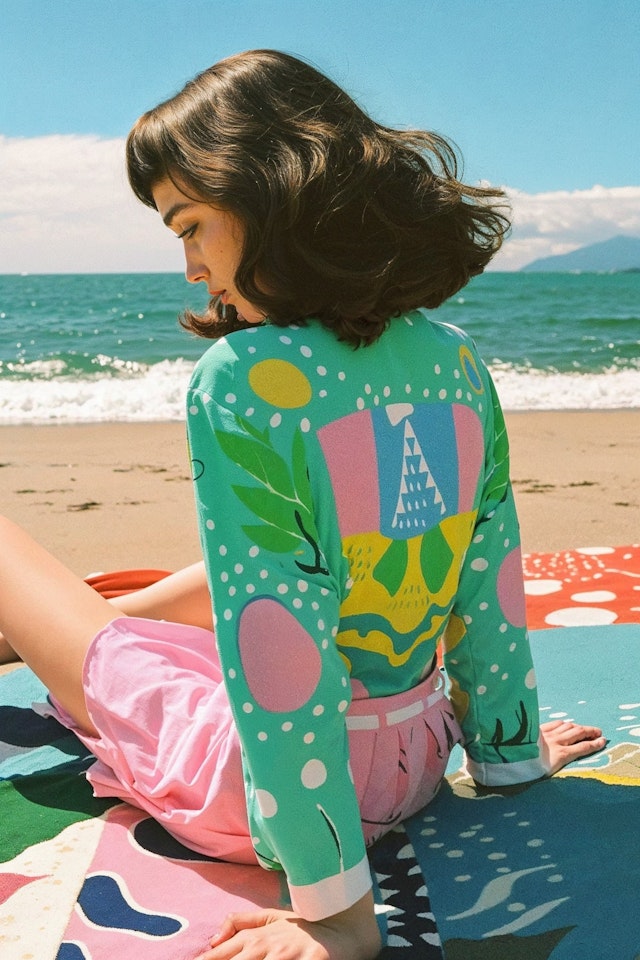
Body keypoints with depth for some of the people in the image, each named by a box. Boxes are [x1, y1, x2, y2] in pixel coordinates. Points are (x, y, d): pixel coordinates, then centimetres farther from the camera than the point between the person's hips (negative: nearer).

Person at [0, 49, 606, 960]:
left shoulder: (238, 381, -25)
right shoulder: (455, 360, -5)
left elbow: (276, 651, -26)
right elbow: (492, 575, 3)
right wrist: (506, 748, 16)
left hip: (273, 776, -6)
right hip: (416, 753, 6)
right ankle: (117, 609, 59)